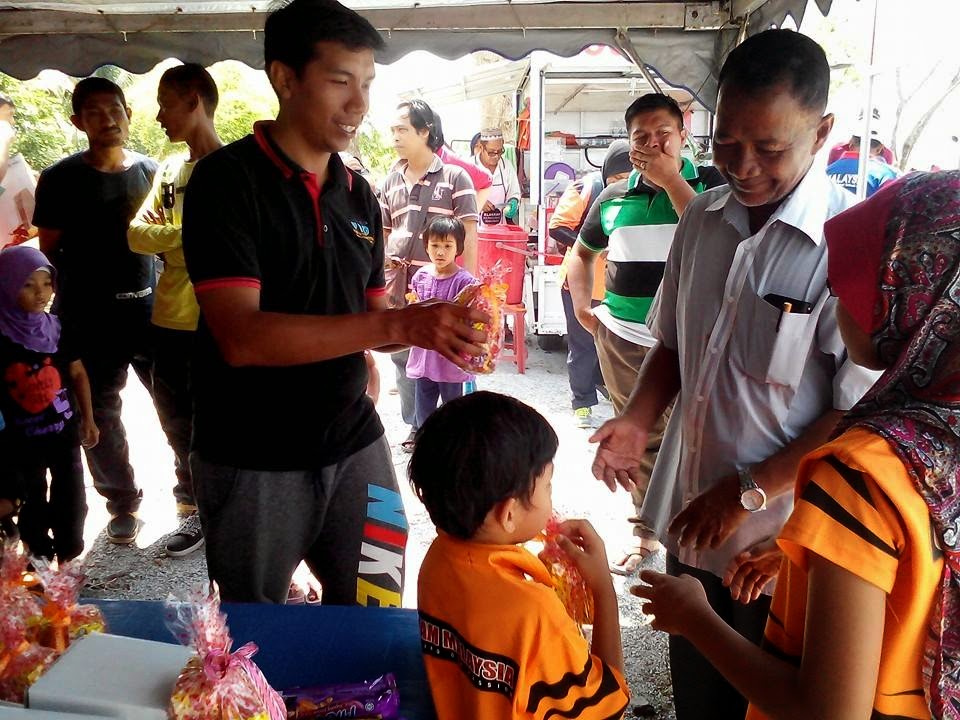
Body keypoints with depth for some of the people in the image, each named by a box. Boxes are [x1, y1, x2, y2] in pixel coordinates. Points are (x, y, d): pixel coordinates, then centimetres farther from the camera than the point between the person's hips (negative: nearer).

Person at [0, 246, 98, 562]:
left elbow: (78, 373, 4)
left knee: (70, 495, 12)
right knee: (33, 500, 13)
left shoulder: (58, 328, -5)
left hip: (64, 428, 3)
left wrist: (88, 418, 4)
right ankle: (41, 559, 28)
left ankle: (69, 556, 30)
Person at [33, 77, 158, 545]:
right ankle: (122, 504, 22)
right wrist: (68, 304, -5)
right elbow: (49, 251, 3)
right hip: (90, 319, -1)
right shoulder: (61, 179, 1)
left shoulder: (152, 172, 7)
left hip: (152, 309, 1)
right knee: (101, 417, 7)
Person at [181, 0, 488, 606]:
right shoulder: (227, 180, -12)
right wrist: (398, 325, -29)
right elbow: (241, 337, -23)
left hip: (354, 446, 5)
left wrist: (435, 328, -10)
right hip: (254, 463, -5)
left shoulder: (359, 196, 8)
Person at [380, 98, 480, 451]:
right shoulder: (391, 182, 12)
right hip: (398, 287, 5)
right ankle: (415, 425, 26)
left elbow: (469, 236, -3)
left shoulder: (455, 177, -1)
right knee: (402, 358, 11)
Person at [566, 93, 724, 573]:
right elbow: (582, 251, 23)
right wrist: (581, 305, 9)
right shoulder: (613, 197, 10)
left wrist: (671, 180, -16)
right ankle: (645, 531, 31)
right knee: (640, 439, 15)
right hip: (622, 339, 4)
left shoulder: (709, 184, -1)